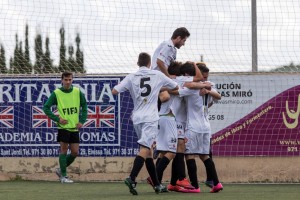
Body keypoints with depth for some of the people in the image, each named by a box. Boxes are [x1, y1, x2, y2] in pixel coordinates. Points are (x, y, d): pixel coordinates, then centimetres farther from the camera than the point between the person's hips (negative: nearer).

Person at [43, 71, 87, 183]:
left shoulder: (77, 92, 3)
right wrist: (57, 119, -10)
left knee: (75, 152, 3)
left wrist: (82, 121, 4)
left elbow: (84, 106, 15)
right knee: (64, 150, -5)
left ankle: (61, 170, 24)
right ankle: (63, 176, 3)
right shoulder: (56, 93, -5)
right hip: (63, 127, -4)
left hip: (74, 127, 4)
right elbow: (46, 108, -2)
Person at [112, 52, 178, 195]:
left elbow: (114, 91, -1)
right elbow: (175, 87, 17)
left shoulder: (131, 77, 5)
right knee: (144, 149, -13)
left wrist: (129, 88, 16)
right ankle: (132, 178, -32)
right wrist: (161, 88, 35)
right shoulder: (157, 75, 4)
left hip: (137, 118, 4)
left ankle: (157, 184, 16)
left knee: (147, 150, 13)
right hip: (150, 118, -4)